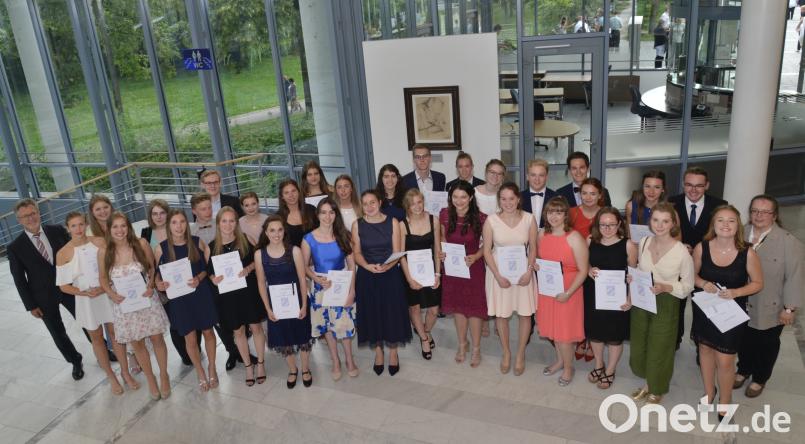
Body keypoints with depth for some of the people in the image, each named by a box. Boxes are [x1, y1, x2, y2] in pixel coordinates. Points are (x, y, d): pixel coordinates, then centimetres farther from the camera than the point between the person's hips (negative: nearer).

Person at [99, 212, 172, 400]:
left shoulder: (141, 244, -11)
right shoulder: (104, 252, -9)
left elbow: (153, 268, 0)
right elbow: (103, 278, 3)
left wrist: (151, 286, -16)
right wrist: (112, 294, -14)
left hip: (146, 299, -1)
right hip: (123, 304, 1)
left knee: (157, 339, 8)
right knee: (136, 343, 13)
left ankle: (164, 375, 30)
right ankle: (150, 379, 34)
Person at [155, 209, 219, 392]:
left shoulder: (197, 242, -6)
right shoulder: (162, 248, -7)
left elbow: (209, 266, 3)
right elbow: (156, 273, 3)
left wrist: (199, 278, -15)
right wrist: (159, 284, -17)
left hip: (201, 294, 0)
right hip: (178, 298, 0)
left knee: (208, 332, 11)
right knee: (190, 338, 7)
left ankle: (212, 368, 34)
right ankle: (201, 374, 28)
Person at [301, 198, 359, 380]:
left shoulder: (343, 235, -7)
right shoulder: (309, 239, -10)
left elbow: (351, 264, -4)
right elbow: (305, 267, -1)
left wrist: (351, 291, -8)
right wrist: (318, 279, -19)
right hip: (321, 288, 0)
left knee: (344, 323, 4)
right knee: (327, 325, 12)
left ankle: (349, 359, 28)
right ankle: (335, 361, 32)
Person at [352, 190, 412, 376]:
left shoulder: (392, 222, -4)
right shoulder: (357, 225, -1)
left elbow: (397, 252, -6)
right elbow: (357, 253, -1)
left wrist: (386, 266, -24)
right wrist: (368, 266, -20)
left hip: (390, 275, -1)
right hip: (367, 277, 1)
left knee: (392, 312, 5)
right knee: (372, 313, 8)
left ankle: (393, 351, 25)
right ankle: (378, 350, 28)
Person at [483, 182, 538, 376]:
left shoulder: (529, 219, -7)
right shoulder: (491, 220, -10)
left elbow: (533, 248, 0)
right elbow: (487, 250, -6)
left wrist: (529, 271, -11)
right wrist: (498, 275, -12)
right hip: (498, 272, -1)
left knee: (525, 314, 6)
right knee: (501, 314, 9)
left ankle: (520, 354, 26)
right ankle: (506, 353, 30)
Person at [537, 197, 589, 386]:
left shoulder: (574, 238, -17)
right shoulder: (542, 235, 0)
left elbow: (583, 271, -15)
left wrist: (568, 293, -20)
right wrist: (535, 265, -1)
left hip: (567, 292, -5)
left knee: (565, 330, 4)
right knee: (553, 327, 17)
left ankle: (568, 367, 26)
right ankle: (560, 360, 39)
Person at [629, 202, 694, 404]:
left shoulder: (681, 251, -19)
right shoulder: (643, 242, -4)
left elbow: (688, 286, -9)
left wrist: (666, 287, -24)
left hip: (665, 305, -4)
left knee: (659, 349, 13)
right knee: (639, 347, 16)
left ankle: (657, 389, 39)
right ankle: (648, 383, 43)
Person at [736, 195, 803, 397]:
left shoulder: (789, 242, -19)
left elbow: (794, 277, -15)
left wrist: (790, 308, -13)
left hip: (770, 309, -3)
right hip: (742, 305, 3)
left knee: (766, 344, 19)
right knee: (744, 341, 21)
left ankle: (759, 379, 41)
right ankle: (743, 371, 46)